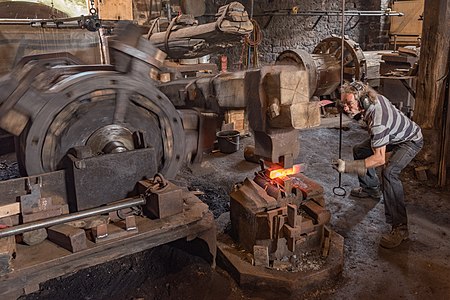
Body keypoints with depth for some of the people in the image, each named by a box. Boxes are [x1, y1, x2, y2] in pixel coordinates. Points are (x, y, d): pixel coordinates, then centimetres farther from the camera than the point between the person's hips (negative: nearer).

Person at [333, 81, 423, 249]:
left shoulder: (377, 122, -41)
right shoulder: (370, 98, -16)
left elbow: (379, 158, -40)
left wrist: (348, 167, -44)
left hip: (410, 140, -10)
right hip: (393, 134, 10)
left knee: (389, 172, -31)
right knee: (359, 151, 12)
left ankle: (400, 228, -27)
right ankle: (371, 189, 34)